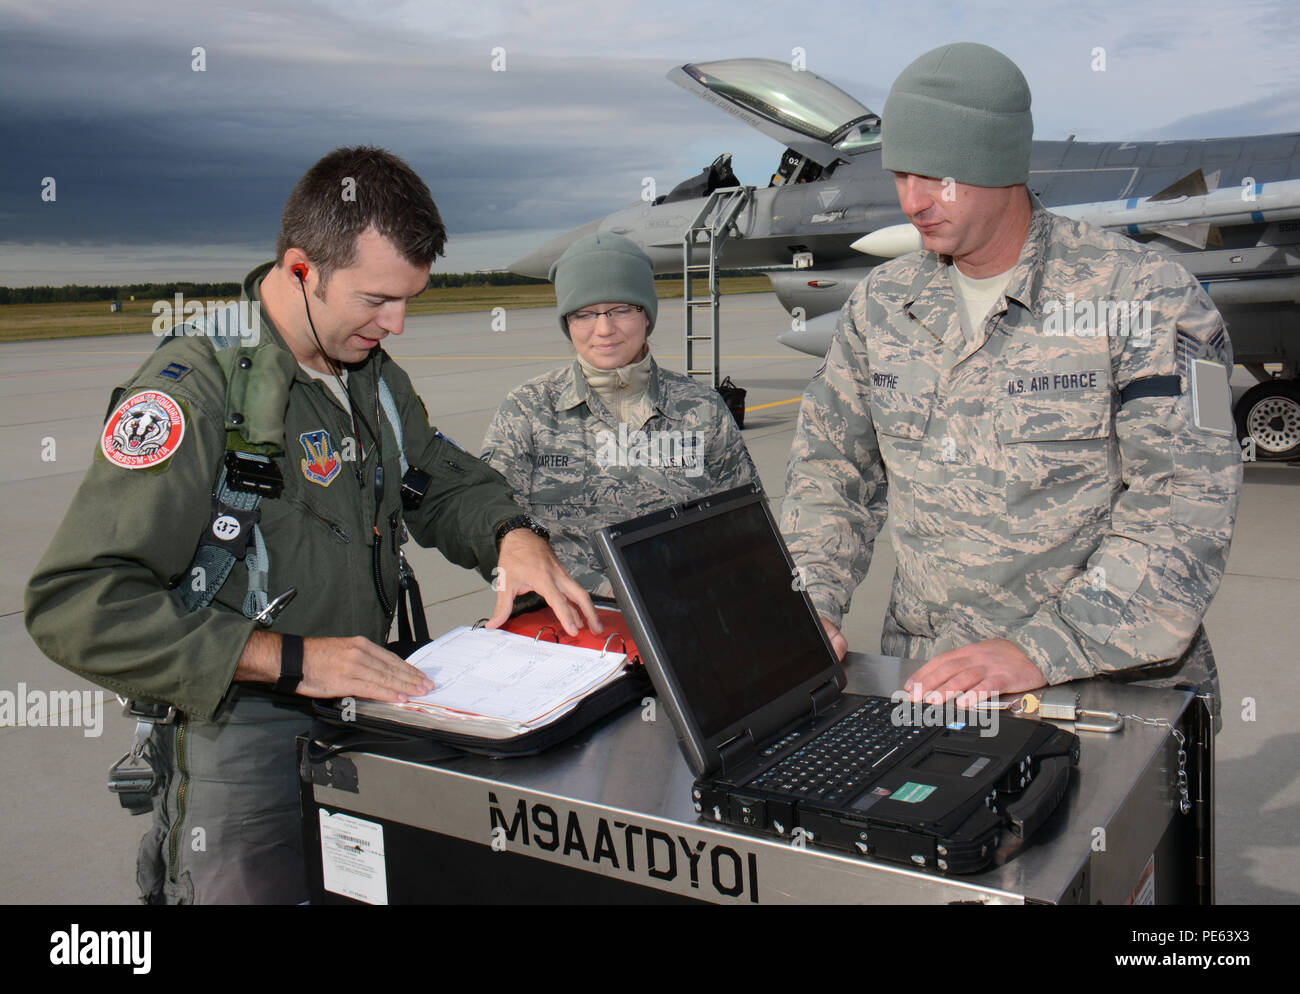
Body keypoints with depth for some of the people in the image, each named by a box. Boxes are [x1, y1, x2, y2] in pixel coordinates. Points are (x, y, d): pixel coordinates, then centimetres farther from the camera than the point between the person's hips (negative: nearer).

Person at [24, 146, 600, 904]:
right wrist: (290, 659, -28)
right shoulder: (194, 388, -17)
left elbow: (444, 480, 21)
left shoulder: (374, 373, 8)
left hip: (371, 705, 7)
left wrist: (512, 536, -2)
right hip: (240, 729, -6)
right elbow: (75, 603, -23)